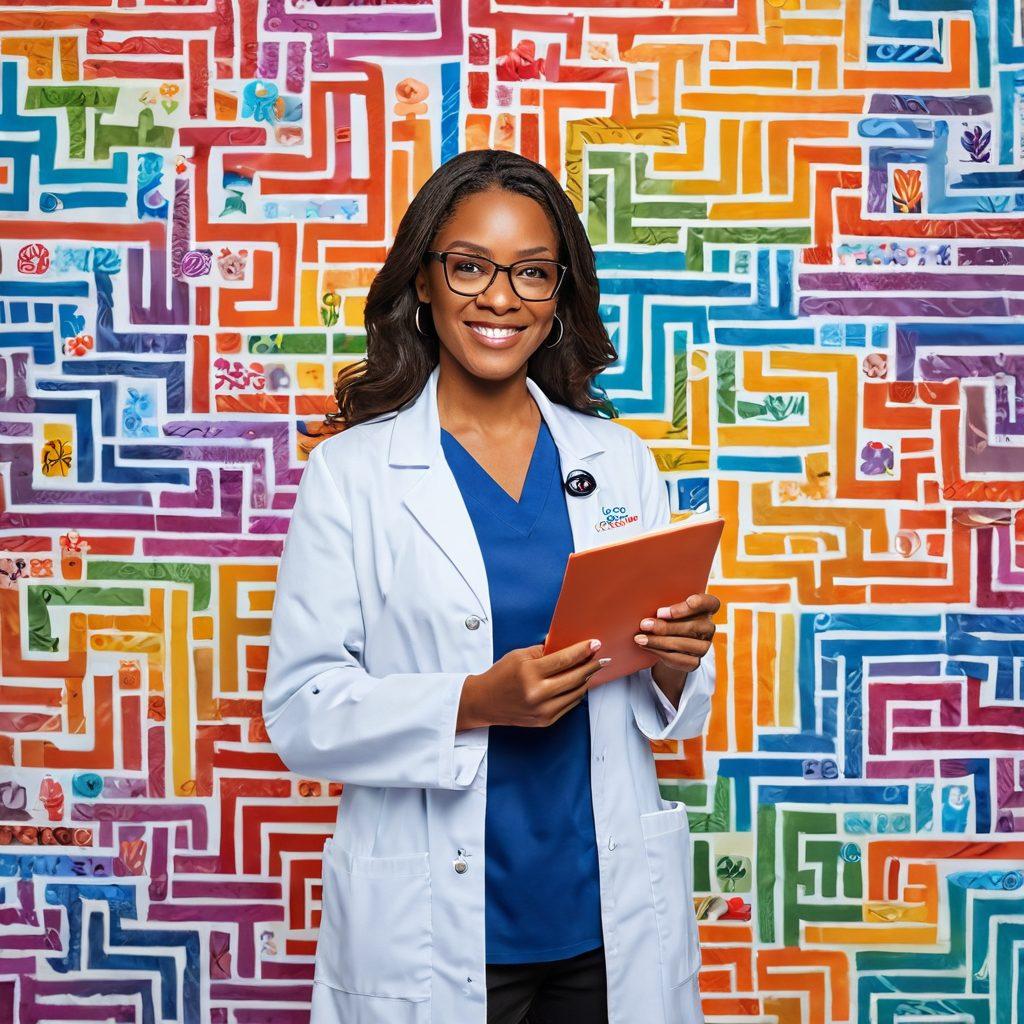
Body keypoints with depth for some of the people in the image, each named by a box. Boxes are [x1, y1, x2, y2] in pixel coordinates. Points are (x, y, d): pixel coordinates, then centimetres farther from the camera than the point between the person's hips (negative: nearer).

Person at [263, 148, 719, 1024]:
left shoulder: (619, 460, 4)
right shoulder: (350, 473, -4)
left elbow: (666, 715, 9)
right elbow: (299, 711, -9)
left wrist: (676, 664, -13)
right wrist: (476, 703, -23)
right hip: (435, 928, -2)